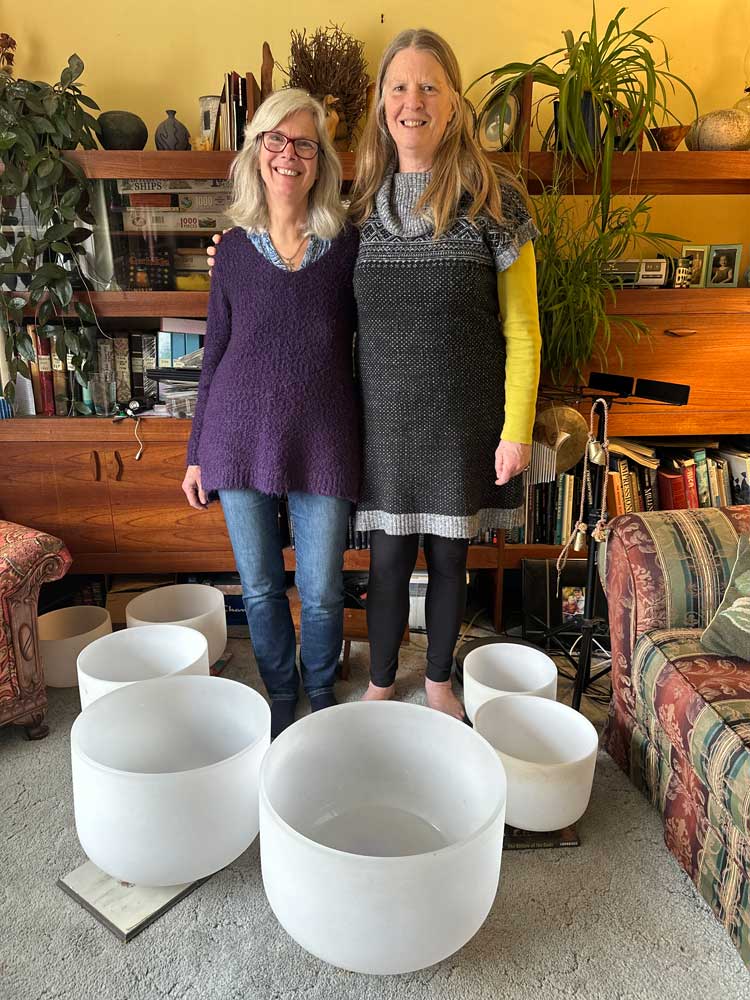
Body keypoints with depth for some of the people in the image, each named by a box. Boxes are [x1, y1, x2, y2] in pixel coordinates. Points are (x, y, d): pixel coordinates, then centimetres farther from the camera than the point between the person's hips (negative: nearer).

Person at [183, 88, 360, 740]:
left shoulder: (349, 245, 1)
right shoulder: (235, 248, 5)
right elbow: (216, 351, 9)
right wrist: (197, 453, 8)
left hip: (323, 441, -1)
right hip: (242, 437, 2)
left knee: (322, 592, 6)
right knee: (260, 588, 11)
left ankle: (322, 694, 35)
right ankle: (281, 699, 35)